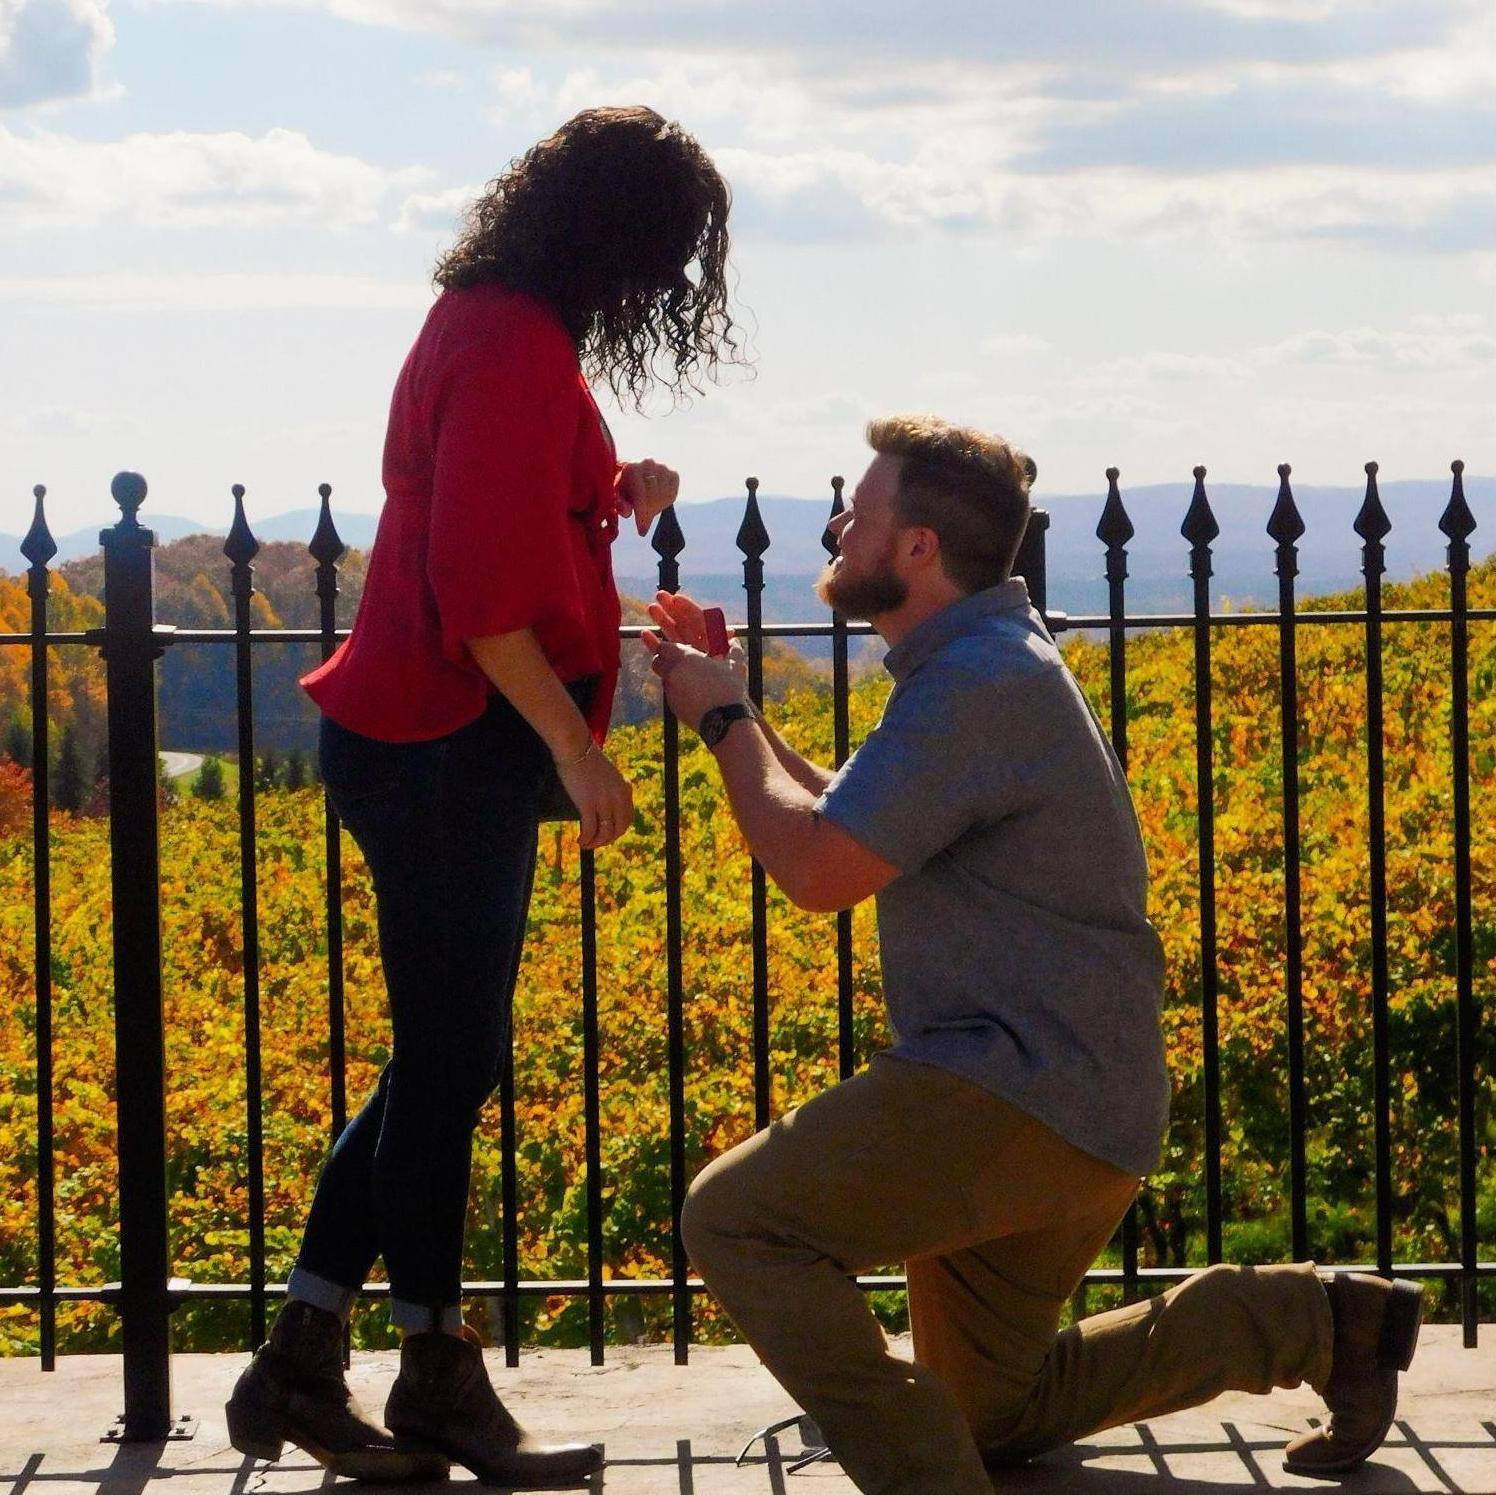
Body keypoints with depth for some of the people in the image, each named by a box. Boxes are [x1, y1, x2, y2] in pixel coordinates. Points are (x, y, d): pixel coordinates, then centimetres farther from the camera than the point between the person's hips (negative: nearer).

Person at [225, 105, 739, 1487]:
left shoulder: (487, 324, 15)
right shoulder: (520, 346, -17)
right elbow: (479, 580, -22)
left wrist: (607, 498, 8)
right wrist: (576, 746, -19)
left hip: (435, 741, 10)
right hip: (452, 748, -10)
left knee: (445, 1060, 12)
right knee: (450, 1061, -1)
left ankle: (302, 1366, 16)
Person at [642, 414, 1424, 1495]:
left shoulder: (981, 685, -19)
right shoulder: (983, 662, 16)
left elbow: (817, 869, -22)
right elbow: (842, 822, 20)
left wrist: (724, 720, -7)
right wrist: (729, 703, 13)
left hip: (1021, 1100, -11)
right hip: (1077, 1114, 11)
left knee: (735, 1217, -20)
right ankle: (1318, 1321, 20)